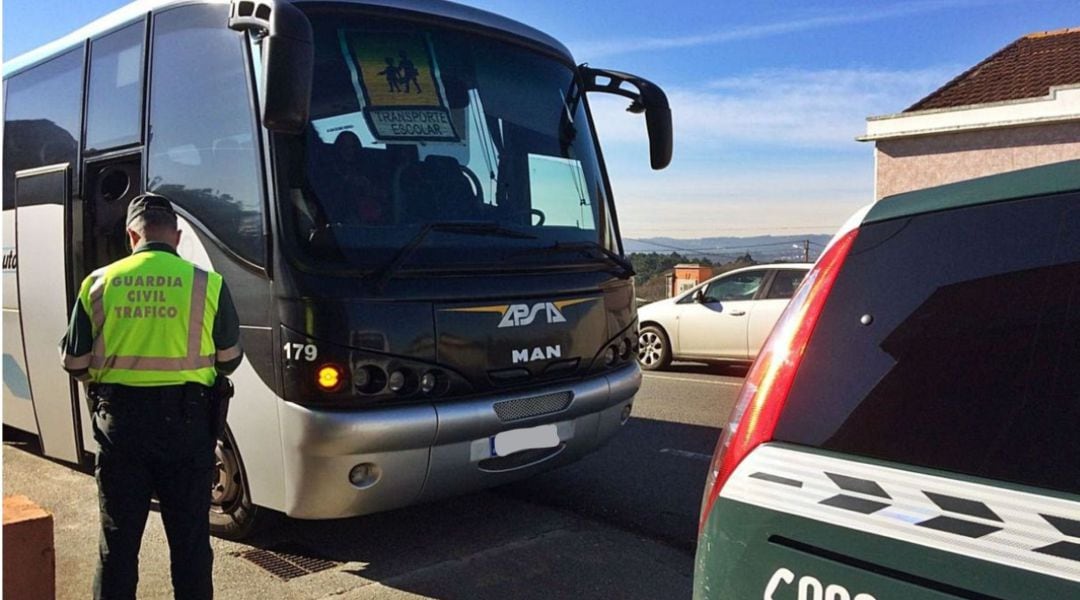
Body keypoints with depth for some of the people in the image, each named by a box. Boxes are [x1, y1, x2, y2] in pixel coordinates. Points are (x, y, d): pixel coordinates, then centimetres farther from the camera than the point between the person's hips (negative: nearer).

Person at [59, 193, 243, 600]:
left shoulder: (99, 283, 0)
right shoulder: (207, 284, -5)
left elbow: (73, 363, 4)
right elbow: (229, 359, 4)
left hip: (118, 418, 2)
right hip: (185, 419, -1)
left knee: (118, 534, 14)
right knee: (190, 535, 10)